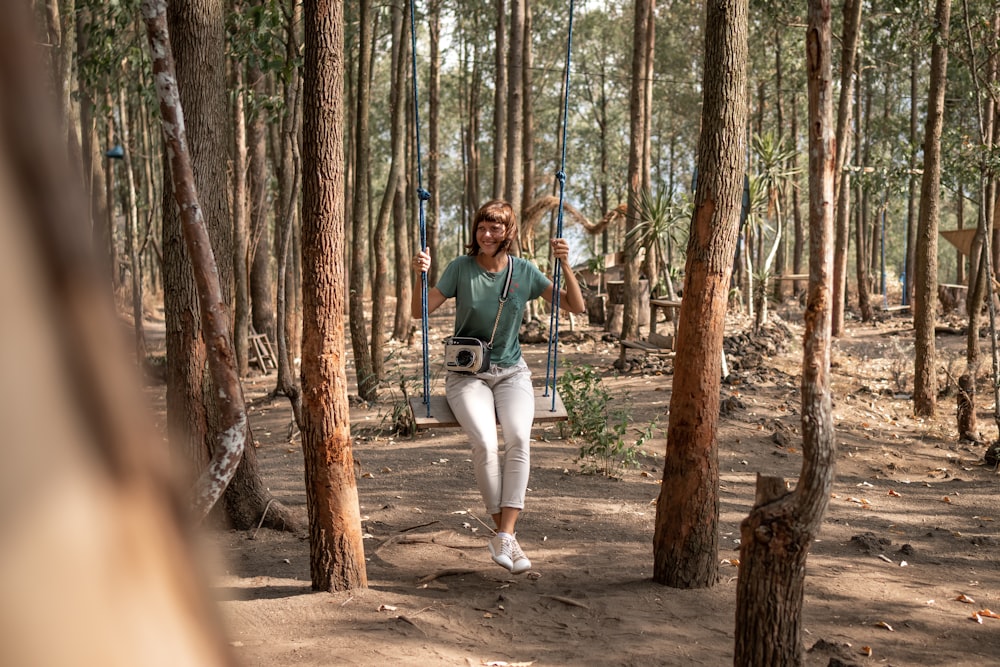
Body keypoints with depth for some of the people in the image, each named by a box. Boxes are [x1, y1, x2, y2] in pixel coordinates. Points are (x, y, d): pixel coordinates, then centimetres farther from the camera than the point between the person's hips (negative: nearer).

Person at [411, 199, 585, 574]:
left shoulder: (524, 271, 4)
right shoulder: (461, 268, 0)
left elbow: (576, 307, 5)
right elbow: (420, 311, -1)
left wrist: (565, 266, -10)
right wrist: (420, 276, -19)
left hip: (511, 373, 1)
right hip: (466, 374, -1)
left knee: (518, 438, -29)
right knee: (485, 443, -29)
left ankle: (503, 537, -28)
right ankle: (506, 537, -18)